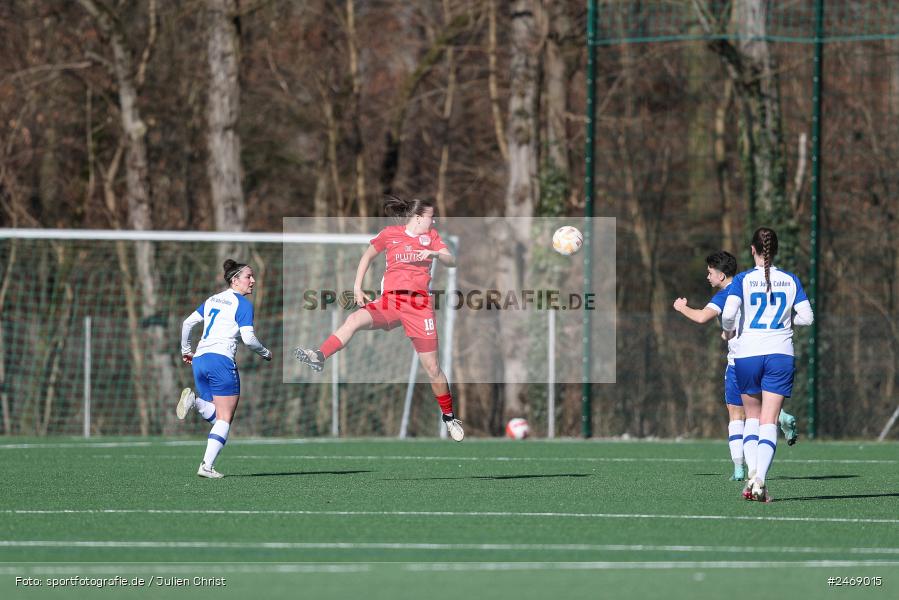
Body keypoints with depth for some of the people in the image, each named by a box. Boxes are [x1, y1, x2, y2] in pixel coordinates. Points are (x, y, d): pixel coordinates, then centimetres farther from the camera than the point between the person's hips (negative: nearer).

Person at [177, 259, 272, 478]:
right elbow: (248, 338, -10)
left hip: (199, 360, 7)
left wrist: (185, 351, 30)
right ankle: (207, 466, -12)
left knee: (217, 417, 13)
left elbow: (187, 322, 19)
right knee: (225, 418, -1)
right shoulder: (243, 304, -3)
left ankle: (195, 400, -16)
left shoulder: (212, 300, 18)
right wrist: (265, 353, 8)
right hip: (221, 360, -7)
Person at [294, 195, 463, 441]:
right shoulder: (389, 234, 6)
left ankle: (449, 416, 18)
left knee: (432, 368, 2)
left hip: (419, 304, 1)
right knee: (354, 320, -31)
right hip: (390, 300, -1)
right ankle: (319, 357, -42)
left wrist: (435, 254, -16)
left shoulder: (431, 235, 11)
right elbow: (367, 256, 17)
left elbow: (451, 261, 5)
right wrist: (357, 287, 7)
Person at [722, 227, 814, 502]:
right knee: (769, 421, -2)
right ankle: (760, 479, -19)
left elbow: (728, 313, -15)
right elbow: (806, 316, 1)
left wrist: (728, 330, 6)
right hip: (781, 354, 1)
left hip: (747, 354, -1)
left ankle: (752, 473, -1)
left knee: (752, 416, 16)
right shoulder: (791, 280, 3)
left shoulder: (743, 280, -4)